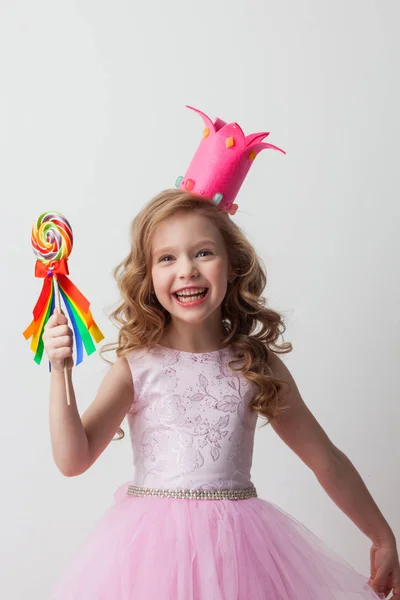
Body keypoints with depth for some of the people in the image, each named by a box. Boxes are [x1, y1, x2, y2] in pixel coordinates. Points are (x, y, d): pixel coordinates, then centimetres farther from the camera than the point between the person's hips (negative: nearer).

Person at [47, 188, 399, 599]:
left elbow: (327, 461, 9)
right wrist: (61, 371, -20)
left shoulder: (259, 366, 1)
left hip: (236, 545, 2)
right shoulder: (137, 366, -4)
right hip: (153, 544, -1)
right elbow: (73, 460, -9)